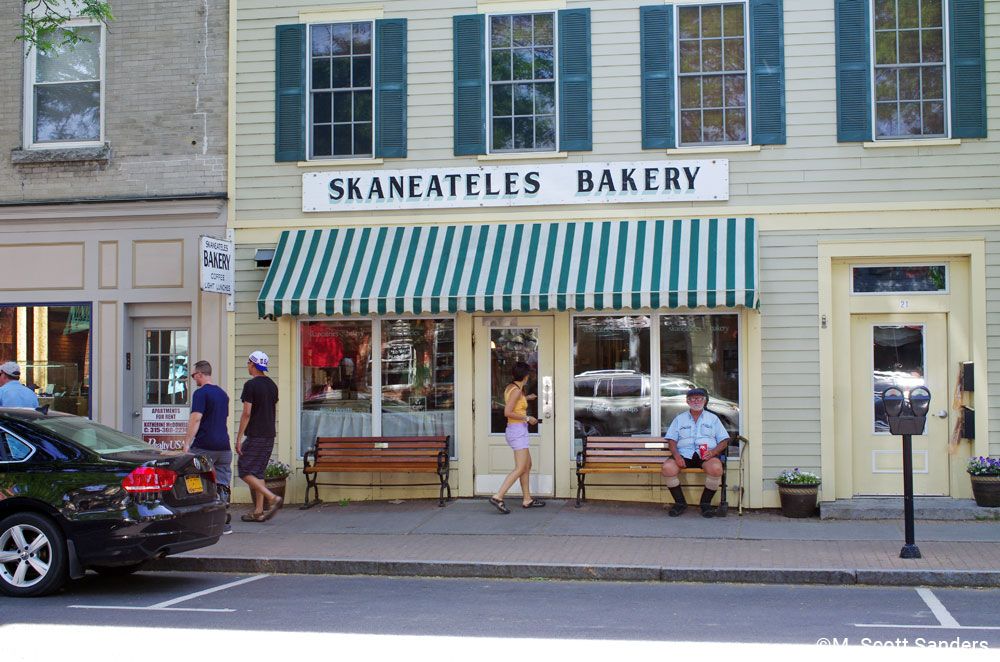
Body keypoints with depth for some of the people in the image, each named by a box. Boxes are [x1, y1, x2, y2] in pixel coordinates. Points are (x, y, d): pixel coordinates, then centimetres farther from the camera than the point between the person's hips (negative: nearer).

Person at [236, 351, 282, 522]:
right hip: (269, 436, 8)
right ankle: (258, 512, 9)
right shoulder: (272, 385, 12)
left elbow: (247, 413, -15)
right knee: (258, 472, 12)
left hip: (255, 436, -8)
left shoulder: (251, 385, -12)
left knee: (245, 471, -3)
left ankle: (272, 498, -15)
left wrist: (239, 438, -11)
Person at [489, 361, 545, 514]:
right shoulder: (517, 391, -17)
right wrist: (527, 418, -15)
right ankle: (498, 497, -19)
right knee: (520, 469, -12)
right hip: (518, 430, -10)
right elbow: (507, 412, -25)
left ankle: (527, 499, 21)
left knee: (527, 465, 16)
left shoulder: (509, 387, 9)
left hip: (515, 431, 10)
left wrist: (526, 398, 47)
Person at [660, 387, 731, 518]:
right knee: (667, 468, -30)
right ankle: (680, 502, -10)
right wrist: (676, 455, -9)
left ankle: (706, 502, -12)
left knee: (716, 469, -36)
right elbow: (672, 440, 13)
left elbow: (724, 441, 13)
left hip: (706, 454, -1)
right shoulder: (679, 419, 22)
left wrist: (713, 452, -8)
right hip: (684, 453, 1)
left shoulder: (713, 418, 21)